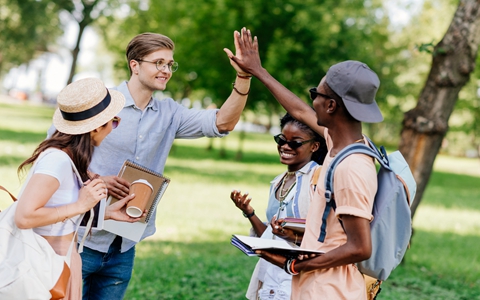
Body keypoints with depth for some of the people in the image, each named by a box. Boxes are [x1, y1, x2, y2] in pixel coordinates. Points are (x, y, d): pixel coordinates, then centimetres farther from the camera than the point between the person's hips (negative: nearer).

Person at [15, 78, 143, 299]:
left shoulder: (70, 157, 4)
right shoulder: (57, 159, -23)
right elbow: (24, 217, -29)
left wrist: (108, 213, 3)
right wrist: (80, 205, -23)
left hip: (65, 260, 9)